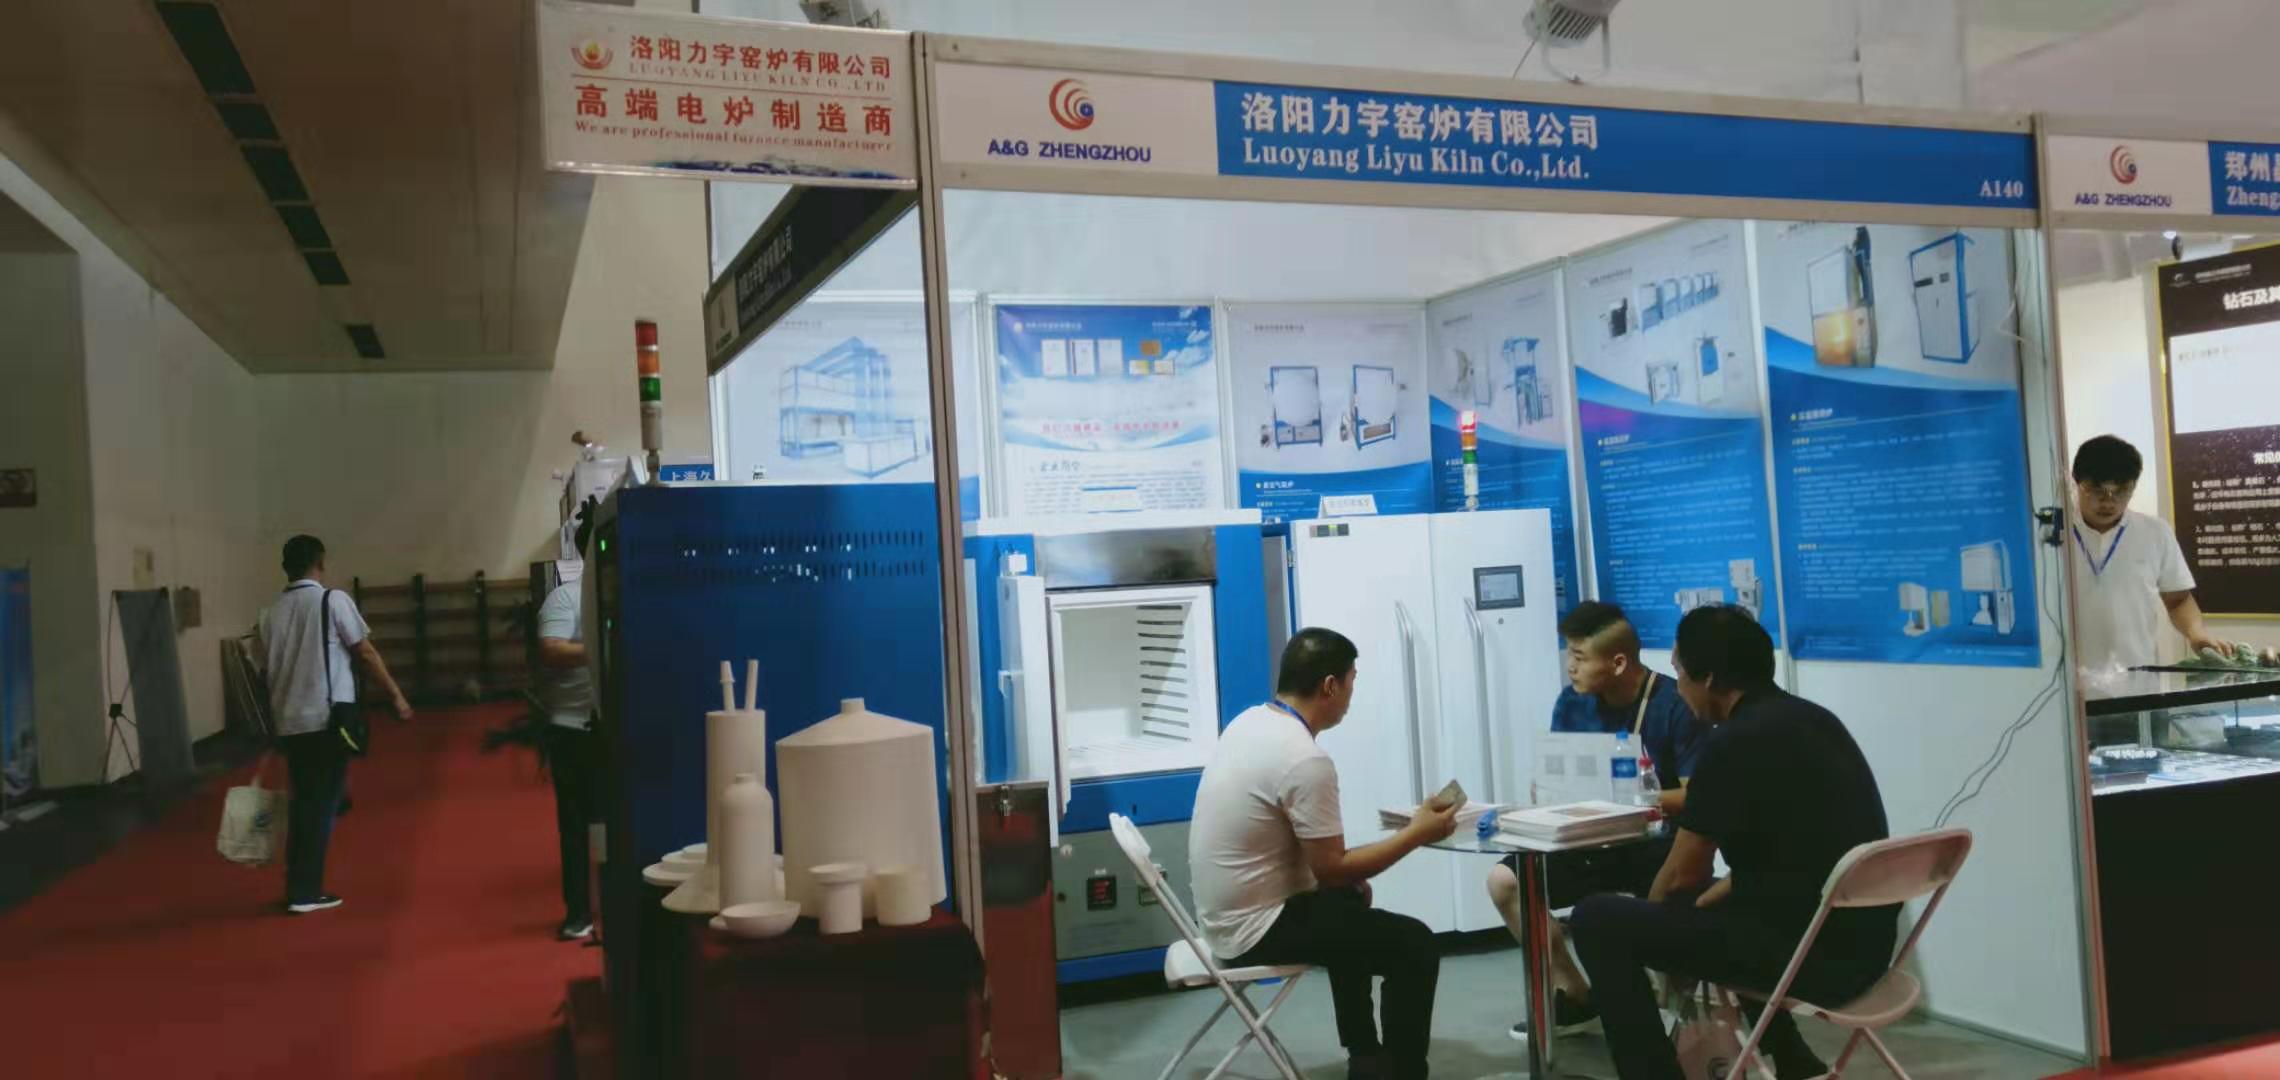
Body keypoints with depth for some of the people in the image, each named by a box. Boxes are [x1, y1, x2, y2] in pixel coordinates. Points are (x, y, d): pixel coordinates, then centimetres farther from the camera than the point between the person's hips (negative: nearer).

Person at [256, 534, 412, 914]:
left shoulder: (272, 611, 8)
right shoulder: (333, 600, -7)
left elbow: (271, 667, 12)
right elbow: (367, 653, -7)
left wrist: (275, 719, 19)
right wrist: (396, 696, 0)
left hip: (289, 722, 5)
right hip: (327, 718, -5)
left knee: (302, 802, 14)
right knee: (322, 803, 2)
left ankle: (298, 888, 17)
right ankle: (306, 892, 4)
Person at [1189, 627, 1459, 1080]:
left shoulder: (1248, 722, 3)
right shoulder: (1306, 760, -25)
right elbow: (1332, 869, -18)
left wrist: (1347, 877, 16)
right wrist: (1416, 833, -9)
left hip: (1229, 910, 10)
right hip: (1256, 928, -10)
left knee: (1348, 905, 31)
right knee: (1414, 945, -4)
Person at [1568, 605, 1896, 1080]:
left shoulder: (1733, 744, -15)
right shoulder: (1811, 720, 10)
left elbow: (1682, 875, -4)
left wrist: (1656, 916, 16)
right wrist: (1700, 902, 24)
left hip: (1809, 951, -9)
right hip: (1862, 945, 9)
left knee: (1598, 920, -4)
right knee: (1697, 909, 33)